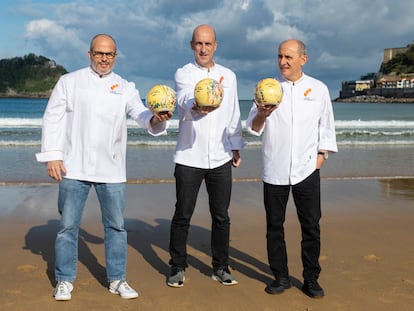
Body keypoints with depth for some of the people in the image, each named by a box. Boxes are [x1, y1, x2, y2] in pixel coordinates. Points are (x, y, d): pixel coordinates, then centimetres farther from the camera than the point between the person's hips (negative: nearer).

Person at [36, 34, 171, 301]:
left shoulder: (125, 87, 9)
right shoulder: (69, 81, 5)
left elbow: (141, 114, -4)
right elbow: (53, 118, 3)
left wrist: (157, 119, -28)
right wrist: (52, 155, -6)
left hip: (111, 169, 2)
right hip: (74, 168, -1)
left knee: (116, 225, 7)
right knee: (68, 225, 4)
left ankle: (117, 280, 20)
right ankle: (65, 281, 19)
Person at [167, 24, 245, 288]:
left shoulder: (228, 76, 10)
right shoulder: (183, 74, -2)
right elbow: (185, 99, -25)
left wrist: (236, 146, 12)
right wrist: (196, 108, -47)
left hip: (220, 157, 3)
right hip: (189, 157, -3)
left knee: (221, 216, 8)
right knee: (183, 215, 4)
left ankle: (221, 267, 22)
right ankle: (178, 267, 18)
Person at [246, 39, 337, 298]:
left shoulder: (319, 89, 6)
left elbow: (326, 125, 14)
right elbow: (253, 128, -2)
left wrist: (322, 153, 4)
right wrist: (261, 116, -23)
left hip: (307, 169, 0)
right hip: (274, 170, 0)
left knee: (311, 226, 5)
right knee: (274, 225, 7)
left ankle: (311, 279, 20)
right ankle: (281, 277, 21)